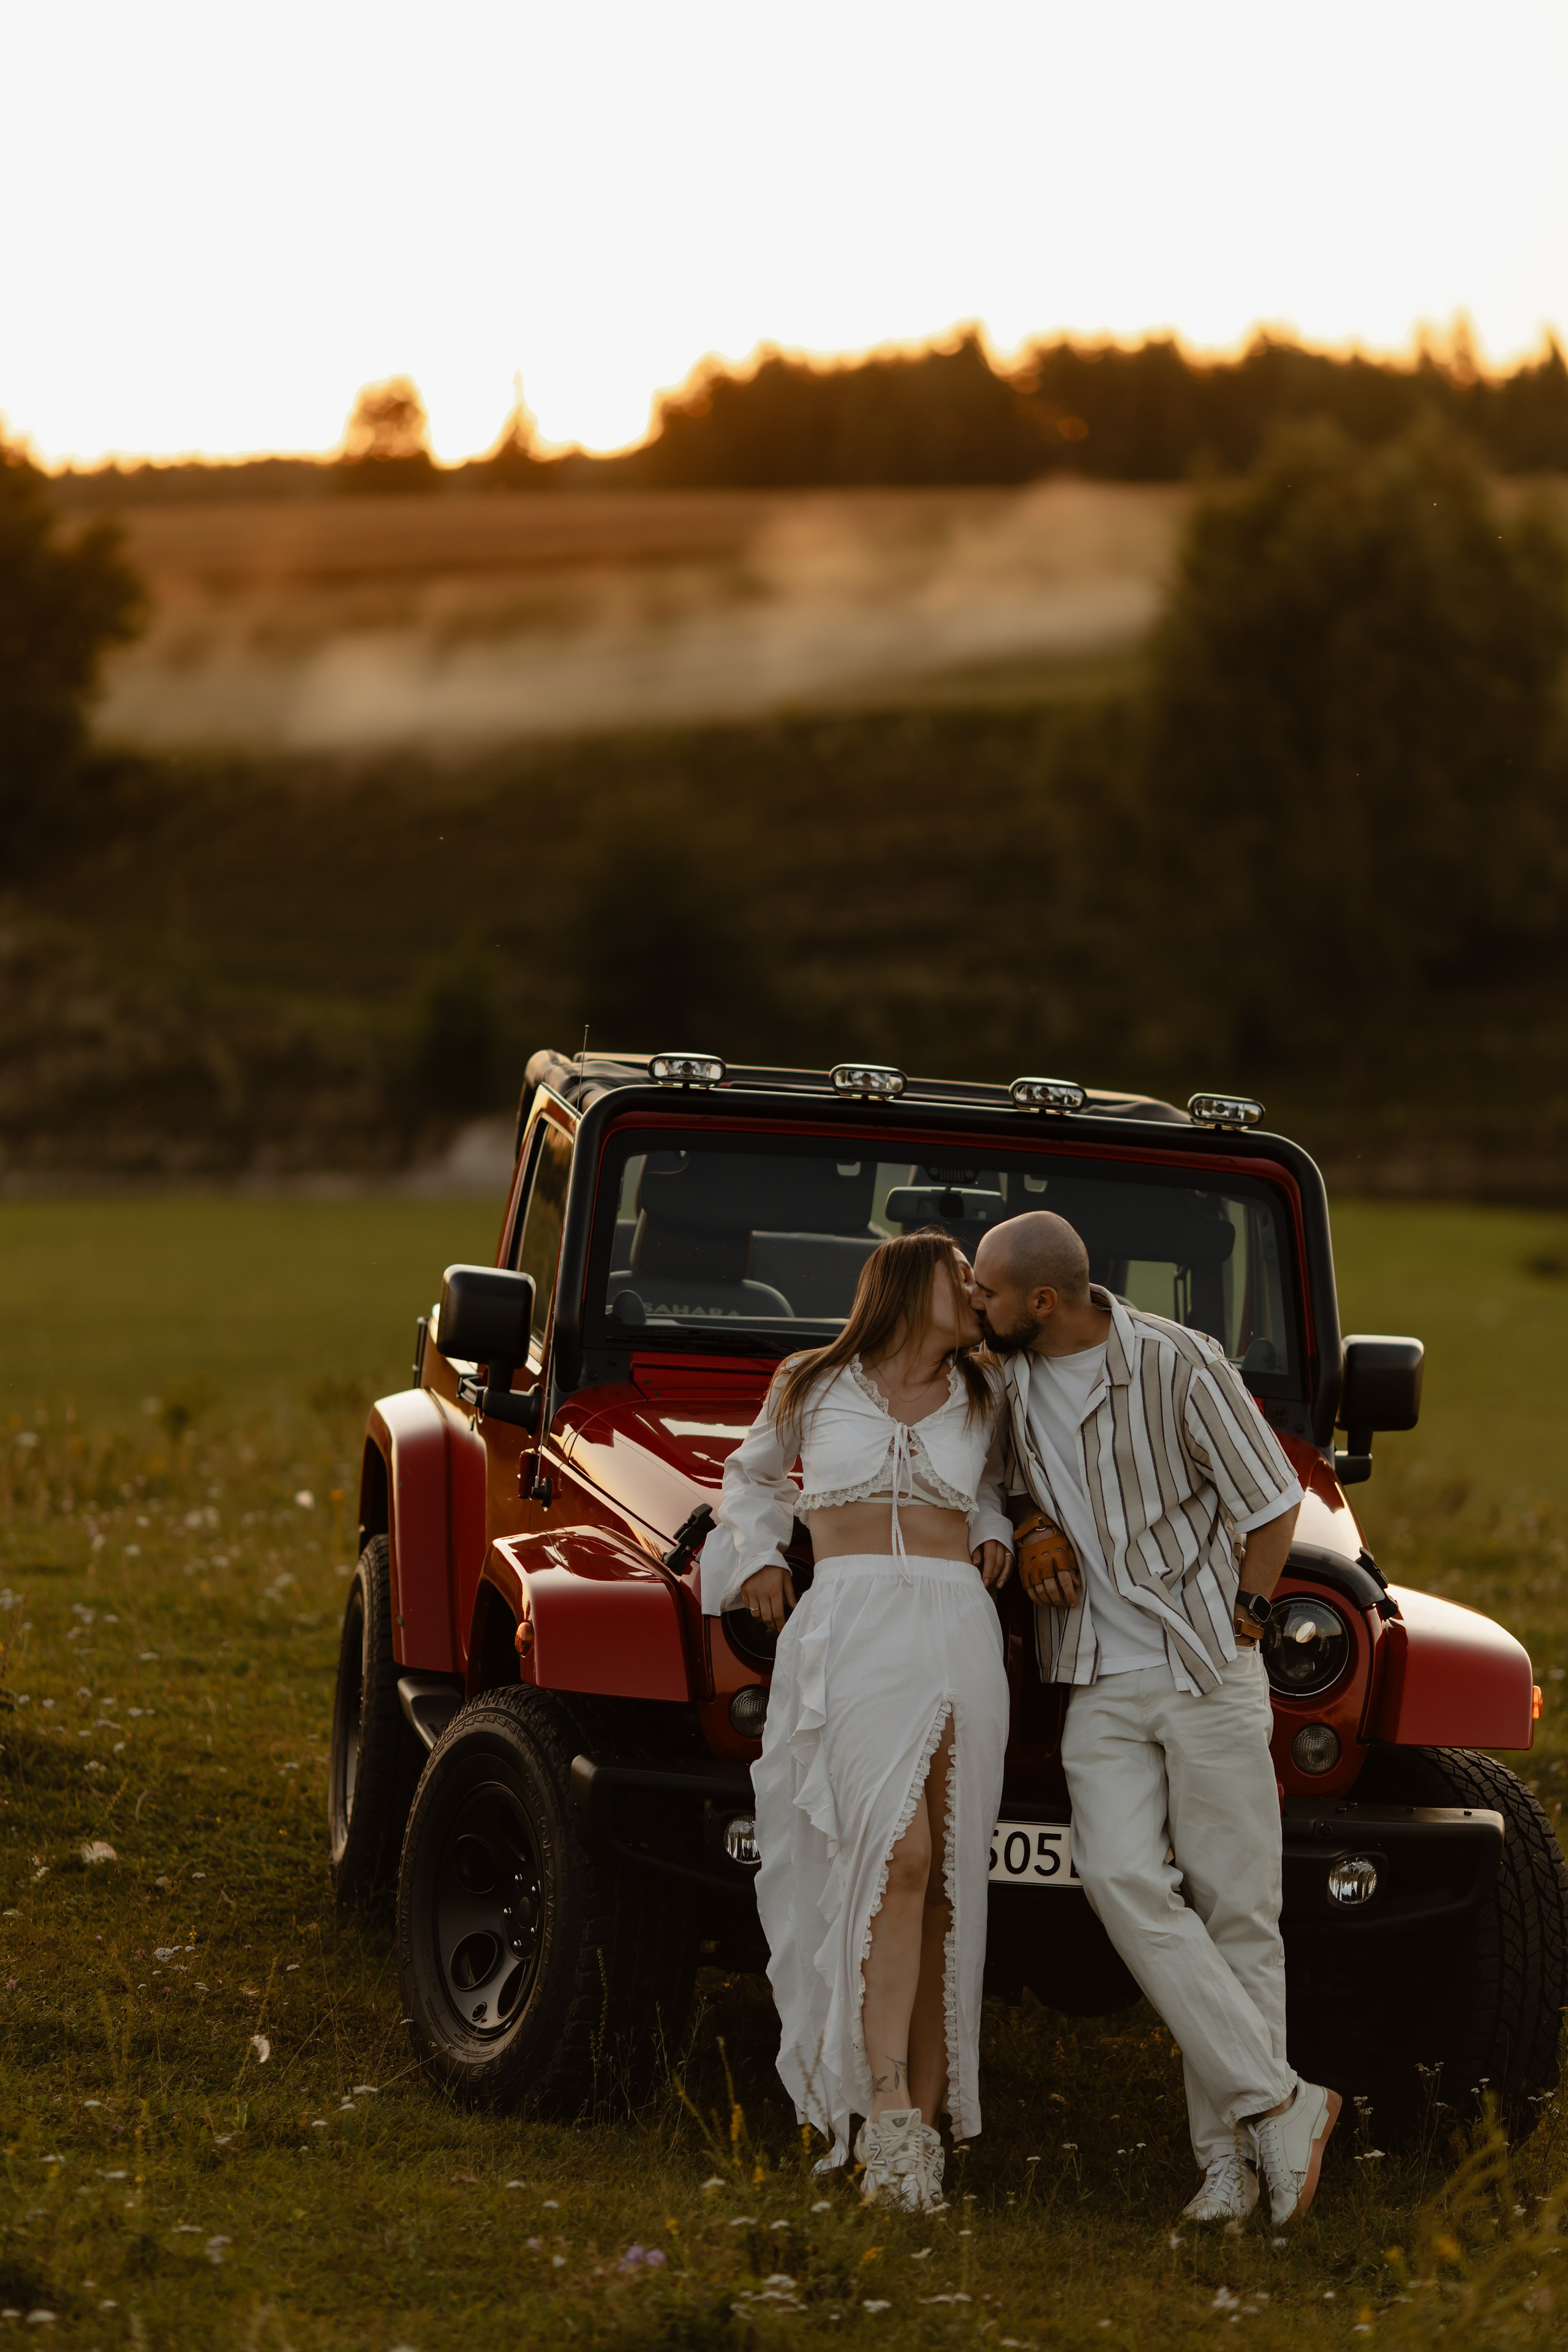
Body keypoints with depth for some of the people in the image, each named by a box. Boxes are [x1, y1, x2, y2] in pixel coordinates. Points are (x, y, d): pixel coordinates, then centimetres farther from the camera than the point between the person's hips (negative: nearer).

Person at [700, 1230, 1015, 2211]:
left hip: (959, 1635, 4)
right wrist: (757, 1558, 14)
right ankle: (887, 2116, -24)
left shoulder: (982, 1400, 18)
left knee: (946, 1876, 0)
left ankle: (926, 2116, 5)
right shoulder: (814, 1390, 12)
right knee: (897, 1849, -21)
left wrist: (996, 1536, 16)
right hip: (851, 1630, -4)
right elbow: (752, 1474, 29)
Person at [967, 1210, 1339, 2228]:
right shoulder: (1007, 1377, 4)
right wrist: (1027, 1545, 4)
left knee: (1236, 1907, -2)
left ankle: (1231, 2152, 4)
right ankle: (1282, 2106, -13)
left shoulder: (1177, 1364, -13)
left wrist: (1244, 1620, -5)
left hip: (1209, 1673, -4)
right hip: (1101, 1684, 4)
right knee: (1122, 1878, -16)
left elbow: (1273, 1498, -4)